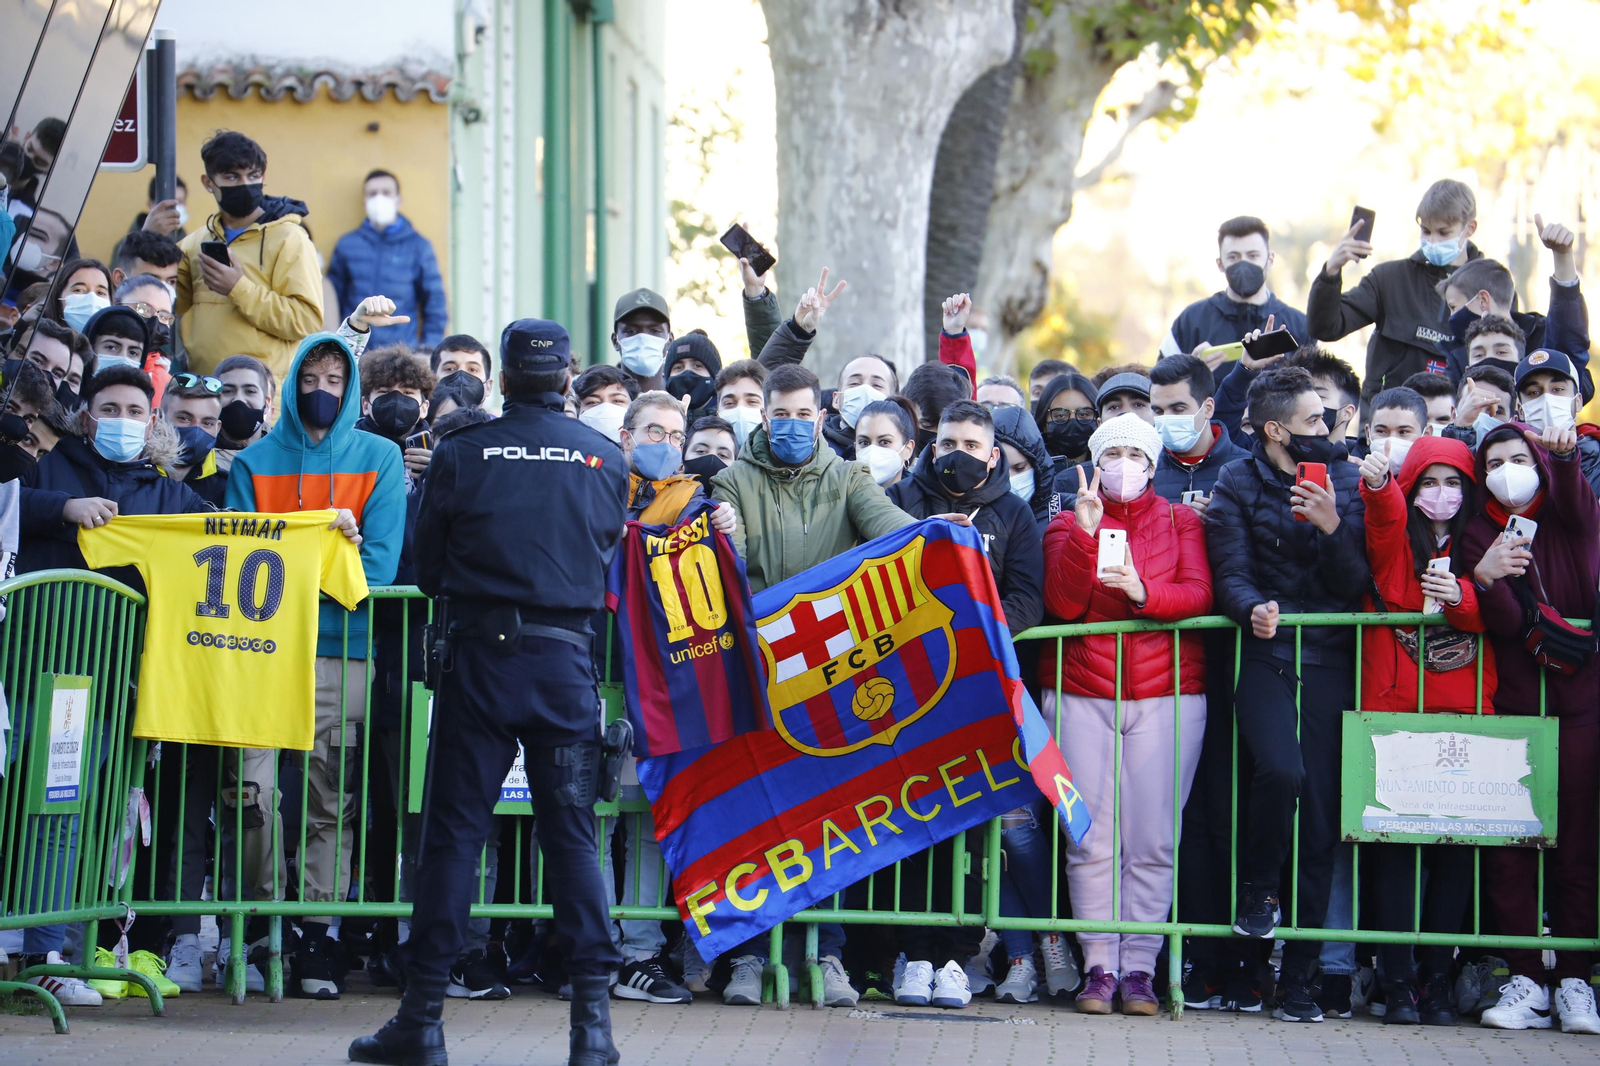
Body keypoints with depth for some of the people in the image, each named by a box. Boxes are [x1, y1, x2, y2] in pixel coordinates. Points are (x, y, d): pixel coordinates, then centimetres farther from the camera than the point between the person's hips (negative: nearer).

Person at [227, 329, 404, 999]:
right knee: (254, 786, -11)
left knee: (329, 798, -1)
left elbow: (380, 557, 1)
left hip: (341, 648, -1)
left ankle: (316, 938, 2)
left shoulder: (379, 460, 10)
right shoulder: (256, 461, 14)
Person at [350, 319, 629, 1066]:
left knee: (453, 830, 3)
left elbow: (427, 570, 5)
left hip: (480, 656, -1)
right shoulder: (604, 459, 2)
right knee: (572, 834, 5)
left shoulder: (460, 454, -2)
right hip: (568, 660, 1)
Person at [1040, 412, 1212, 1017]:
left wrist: (1144, 592, -20)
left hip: (1166, 696, 0)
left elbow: (1199, 594, -2)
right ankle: (1099, 967, -1)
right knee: (1092, 840, -5)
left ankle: (1139, 967, -2)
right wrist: (1084, 533, -13)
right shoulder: (1069, 522, 12)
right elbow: (1063, 604, -2)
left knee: (1153, 840, -6)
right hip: (1082, 693, 0)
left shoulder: (1181, 522, 13)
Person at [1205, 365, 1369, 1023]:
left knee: (1321, 814, -2)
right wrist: (1254, 607, -23)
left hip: (1329, 660, 2)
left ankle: (1299, 978, 4)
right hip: (1265, 654, -2)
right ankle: (1256, 888, 2)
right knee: (1281, 770, -29)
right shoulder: (1237, 487, 7)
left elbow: (1356, 585, 4)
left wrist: (1332, 527, -13)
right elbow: (1229, 573, -2)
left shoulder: (1347, 483, 12)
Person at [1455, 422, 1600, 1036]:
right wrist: (1485, 580, -28)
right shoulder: (1479, 534, 8)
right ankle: (1527, 981, -1)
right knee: (1508, 844, -5)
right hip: (1512, 702, 1)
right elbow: (1504, 624, -6)